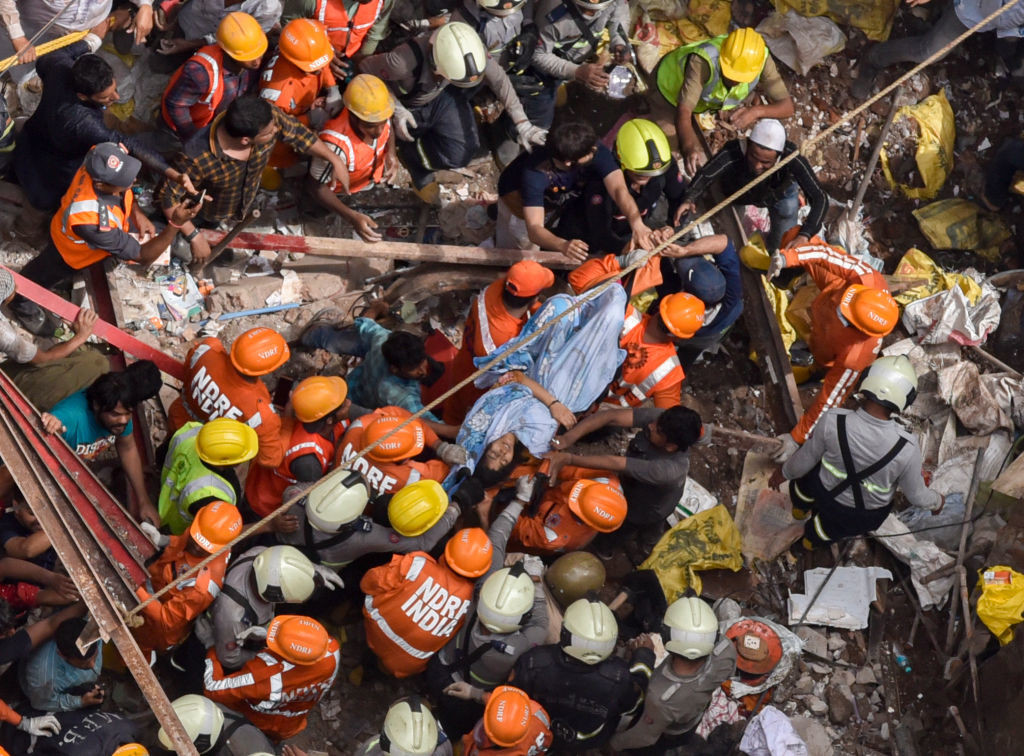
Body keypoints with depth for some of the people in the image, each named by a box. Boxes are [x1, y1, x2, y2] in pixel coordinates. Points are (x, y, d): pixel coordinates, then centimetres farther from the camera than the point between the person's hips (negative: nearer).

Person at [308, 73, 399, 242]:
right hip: (343, 190, -4)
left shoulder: (378, 114, -32)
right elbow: (317, 186, -35)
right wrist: (352, 217, -46)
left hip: (374, 175, 5)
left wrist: (391, 151, -24)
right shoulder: (336, 144, -48)